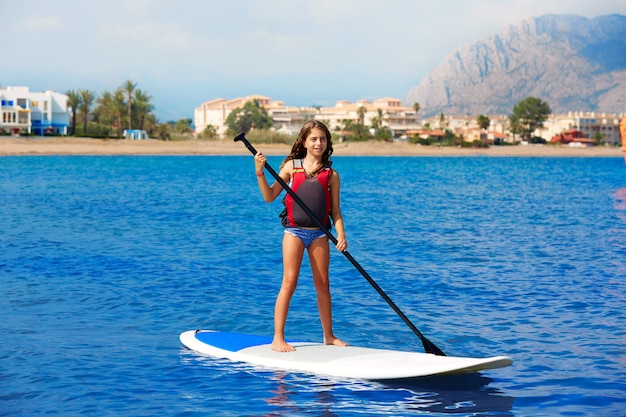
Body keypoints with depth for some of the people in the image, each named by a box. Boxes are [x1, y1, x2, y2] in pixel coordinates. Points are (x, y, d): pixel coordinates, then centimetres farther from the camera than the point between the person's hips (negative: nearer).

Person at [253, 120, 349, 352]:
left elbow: (335, 210, 5)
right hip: (294, 231, -2)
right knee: (289, 282, -6)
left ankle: (328, 336, 21)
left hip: (319, 234, 2)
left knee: (322, 284, 8)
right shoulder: (291, 166, 3)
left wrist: (341, 235, -8)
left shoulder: (331, 174, 5)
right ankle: (278, 338, -2)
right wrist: (260, 173, -11)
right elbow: (269, 196, 2)